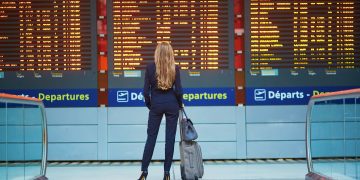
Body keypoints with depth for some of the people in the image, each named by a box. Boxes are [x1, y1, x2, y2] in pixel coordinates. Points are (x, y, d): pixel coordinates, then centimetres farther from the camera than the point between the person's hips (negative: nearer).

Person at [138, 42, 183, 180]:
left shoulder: (150, 67, -6)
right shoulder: (175, 68, -5)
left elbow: (146, 91, -4)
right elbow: (178, 90, -6)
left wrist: (149, 104, 13)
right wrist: (180, 104, 12)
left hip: (156, 104, 0)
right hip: (171, 104, 0)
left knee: (151, 136, 8)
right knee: (170, 137, 5)